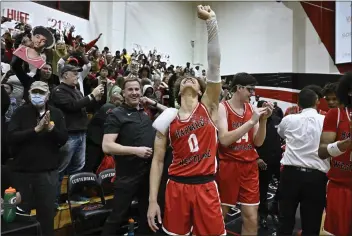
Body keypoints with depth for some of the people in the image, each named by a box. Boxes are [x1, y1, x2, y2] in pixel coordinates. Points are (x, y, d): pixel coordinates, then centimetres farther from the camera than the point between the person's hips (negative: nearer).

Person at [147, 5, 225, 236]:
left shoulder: (208, 106, 0)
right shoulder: (168, 118, 0)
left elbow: (214, 64, -12)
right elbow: (158, 160, 2)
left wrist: (211, 21, -18)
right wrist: (152, 200, -2)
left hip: (206, 186, 0)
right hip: (177, 187, 1)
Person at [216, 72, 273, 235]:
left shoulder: (252, 109, 7)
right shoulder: (222, 108, -7)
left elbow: (258, 142, 6)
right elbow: (224, 139, -20)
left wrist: (263, 120, -9)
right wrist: (252, 121, -22)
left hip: (250, 167, 4)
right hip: (228, 166, -4)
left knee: (252, 219, 7)